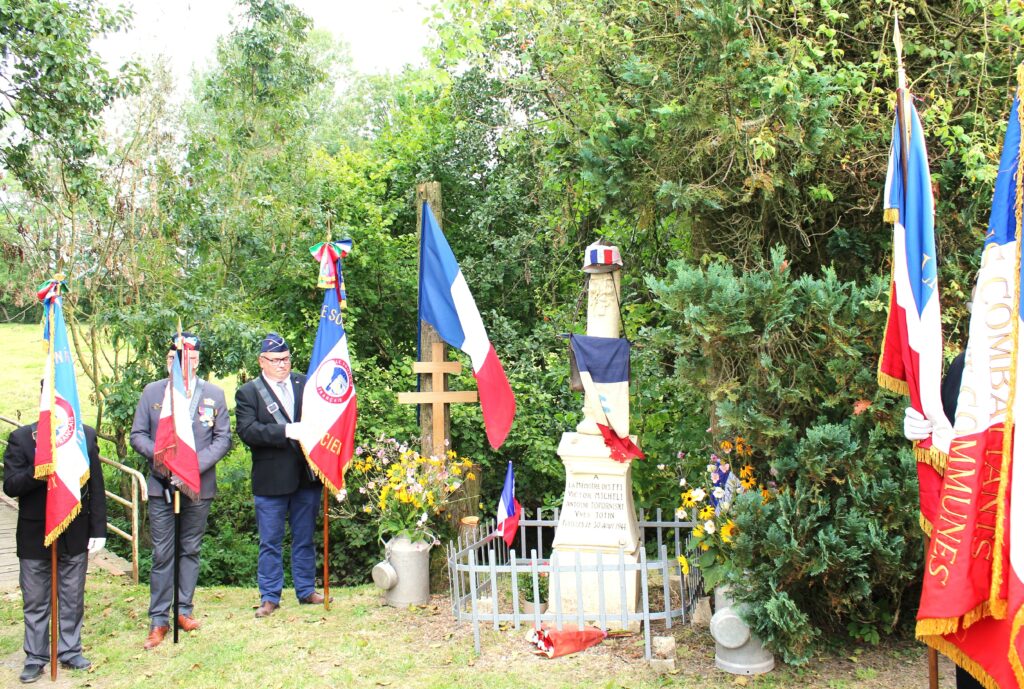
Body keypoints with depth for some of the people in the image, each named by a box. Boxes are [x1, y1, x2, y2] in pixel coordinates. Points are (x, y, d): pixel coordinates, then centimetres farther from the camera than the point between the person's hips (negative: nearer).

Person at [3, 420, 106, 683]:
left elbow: (96, 486, -1)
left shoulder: (86, 436, -5)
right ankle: (35, 658, 24)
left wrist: (98, 530, -2)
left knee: (73, 599, 12)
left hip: (75, 535, 1)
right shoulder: (21, 438, -8)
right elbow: (10, 486, -12)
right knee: (35, 601, 10)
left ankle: (70, 652, 26)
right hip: (34, 535, -1)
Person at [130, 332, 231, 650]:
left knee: (191, 550, 11)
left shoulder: (214, 394, 2)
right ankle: (159, 620, 11)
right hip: (161, 485, -1)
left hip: (199, 486, 1)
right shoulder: (152, 392, 3)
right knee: (162, 554, 2)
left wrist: (197, 464, -14)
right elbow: (137, 435, 3)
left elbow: (223, 438, 0)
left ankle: (184, 609, 25)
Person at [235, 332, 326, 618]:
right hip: (271, 479, -3)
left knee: (305, 538, 14)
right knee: (270, 541, 6)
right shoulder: (248, 392, 0)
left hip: (307, 475, 3)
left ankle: (306, 590, 27)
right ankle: (269, 597, 18)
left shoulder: (304, 383, 8)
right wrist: (286, 431, -23)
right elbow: (247, 430, -13)